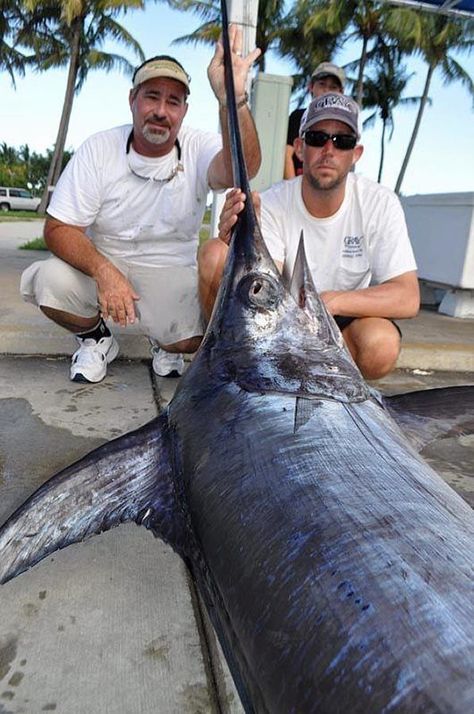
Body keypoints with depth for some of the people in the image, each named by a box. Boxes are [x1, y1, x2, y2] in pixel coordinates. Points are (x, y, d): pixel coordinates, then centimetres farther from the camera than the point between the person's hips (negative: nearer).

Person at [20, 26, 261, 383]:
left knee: (196, 334, -28)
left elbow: (243, 166, -33)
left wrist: (232, 99, -51)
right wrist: (104, 272, -31)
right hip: (102, 265, 1)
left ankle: (166, 345, 13)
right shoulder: (98, 149, -8)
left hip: (172, 275, 0)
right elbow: (59, 228, -12)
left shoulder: (199, 148, -8)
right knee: (49, 280, -28)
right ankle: (97, 340, 6)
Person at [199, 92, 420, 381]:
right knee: (214, 252, -21)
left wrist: (329, 300, -36)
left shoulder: (380, 203, -15)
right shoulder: (271, 204, -14)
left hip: (347, 320, 1)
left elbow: (408, 299, -22)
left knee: (382, 344, -36)